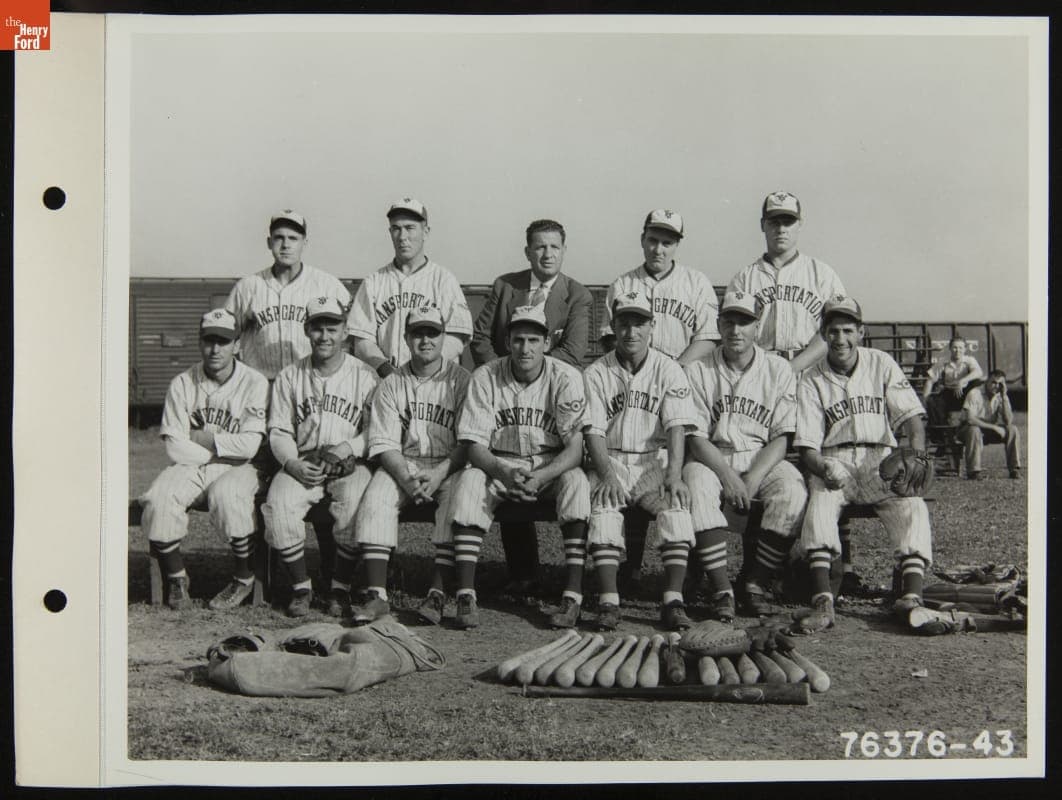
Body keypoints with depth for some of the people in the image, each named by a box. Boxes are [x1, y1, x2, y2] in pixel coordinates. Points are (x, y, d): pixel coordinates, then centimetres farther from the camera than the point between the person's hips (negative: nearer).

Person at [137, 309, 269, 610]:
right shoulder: (182, 384, 4)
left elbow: (248, 446, -12)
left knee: (227, 495, -34)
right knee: (158, 498, -26)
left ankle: (244, 577, -13)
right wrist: (224, 450, -8)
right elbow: (175, 448, -4)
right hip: (191, 468, 2)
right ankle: (176, 578, -7)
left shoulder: (255, 383, -2)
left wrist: (200, 438, -6)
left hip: (238, 470, -2)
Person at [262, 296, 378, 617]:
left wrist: (349, 447, -17)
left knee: (355, 505, -33)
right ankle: (300, 588, -11)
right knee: (278, 504, -27)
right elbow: (279, 431, 9)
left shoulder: (365, 376, 5)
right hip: (302, 465, 2)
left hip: (351, 465, -2)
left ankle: (340, 588, -13)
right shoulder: (289, 377, 11)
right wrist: (294, 464, -10)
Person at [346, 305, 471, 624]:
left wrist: (439, 473, -19)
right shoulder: (391, 384, 8)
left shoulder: (461, 380, 3)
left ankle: (438, 594, -32)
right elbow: (384, 443, 1)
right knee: (375, 499, -26)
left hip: (448, 465, -1)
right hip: (402, 464, 2)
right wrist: (406, 478, -17)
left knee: (456, 499, -32)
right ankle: (377, 595, -28)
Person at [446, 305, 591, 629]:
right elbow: (475, 447, -10)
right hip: (498, 465, 1)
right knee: (469, 481, -30)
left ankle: (573, 596, -32)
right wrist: (505, 474, -31)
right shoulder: (485, 378, -8)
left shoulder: (566, 378, -10)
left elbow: (575, 448, -15)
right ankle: (466, 596, -31)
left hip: (552, 466, -1)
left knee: (577, 481, -32)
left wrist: (540, 478, -33)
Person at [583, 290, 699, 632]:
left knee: (676, 503, -29)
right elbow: (593, 432, -3)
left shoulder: (669, 370, 4)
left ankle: (673, 600, -27)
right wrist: (607, 474, -20)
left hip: (656, 461, 0)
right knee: (602, 505, -30)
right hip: (610, 461, 0)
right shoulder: (595, 374, 5)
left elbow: (676, 427, -6)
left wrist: (673, 473, -22)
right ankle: (608, 601, -30)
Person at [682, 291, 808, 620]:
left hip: (763, 459, 1)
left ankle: (755, 583, -16)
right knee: (697, 484, -34)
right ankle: (721, 590, -30)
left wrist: (752, 479, -18)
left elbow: (780, 439, -2)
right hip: (712, 458, -1)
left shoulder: (778, 370, 3)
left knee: (792, 490, -30)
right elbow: (695, 438, -5)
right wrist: (728, 476, -21)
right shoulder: (698, 371, 2)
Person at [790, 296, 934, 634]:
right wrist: (825, 468, -26)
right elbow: (807, 447, -3)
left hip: (880, 459, 1)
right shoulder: (810, 381, 3)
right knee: (819, 502, -32)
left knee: (912, 506, -28)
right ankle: (822, 603, -41)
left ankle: (911, 597, -35)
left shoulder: (881, 364, 5)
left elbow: (912, 419, -1)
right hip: (832, 463, -1)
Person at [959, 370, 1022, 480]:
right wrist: (994, 427, -27)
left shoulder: (1001, 396, -3)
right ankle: (973, 471, -32)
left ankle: (1015, 468, -11)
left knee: (1013, 429, -17)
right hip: (970, 429, -5)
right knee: (974, 430, -38)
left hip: (990, 431, 5)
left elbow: (1009, 421, -16)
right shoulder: (974, 394, -18)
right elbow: (970, 419, -29)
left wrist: (1004, 397, -21)